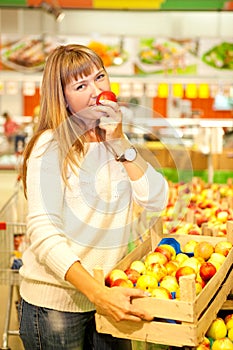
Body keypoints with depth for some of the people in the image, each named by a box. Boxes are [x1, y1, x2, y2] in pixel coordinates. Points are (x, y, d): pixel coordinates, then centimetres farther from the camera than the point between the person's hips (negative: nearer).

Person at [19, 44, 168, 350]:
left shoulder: (115, 141, 6)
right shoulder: (52, 146, -13)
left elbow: (156, 201, -4)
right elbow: (43, 232, -21)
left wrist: (119, 142, -12)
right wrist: (98, 293, -30)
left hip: (108, 295, 6)